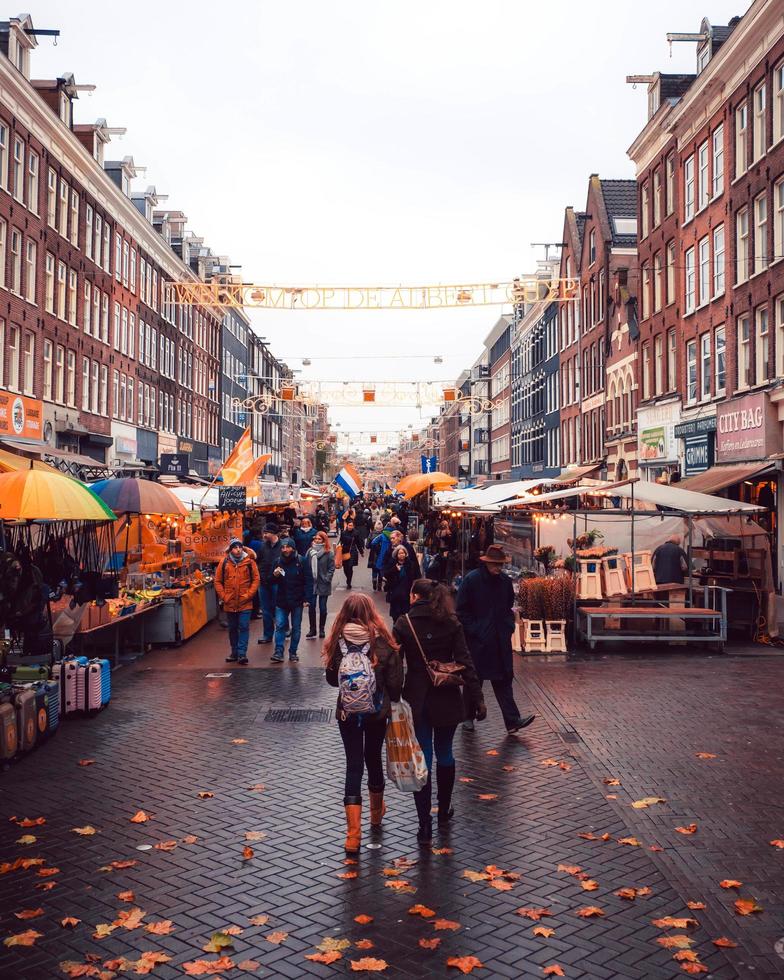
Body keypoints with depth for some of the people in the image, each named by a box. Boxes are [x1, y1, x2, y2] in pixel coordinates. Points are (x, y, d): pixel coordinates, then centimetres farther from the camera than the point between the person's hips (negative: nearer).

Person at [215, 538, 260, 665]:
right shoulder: (224, 563, 2)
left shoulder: (249, 562, -2)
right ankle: (234, 653, 23)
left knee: (244, 627, -4)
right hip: (229, 603, 2)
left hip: (245, 603, -2)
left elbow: (256, 579, 0)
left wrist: (249, 594, -8)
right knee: (232, 629, 12)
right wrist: (223, 596, -3)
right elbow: (218, 581, 6)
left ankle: (242, 653, -2)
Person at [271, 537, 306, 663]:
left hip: (297, 600, -2)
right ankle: (278, 653, -2)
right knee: (279, 626, -4)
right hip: (281, 600, 2)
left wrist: (306, 597, -11)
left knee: (296, 628, 7)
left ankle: (293, 653, 17)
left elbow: (307, 580, -7)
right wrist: (274, 575, -12)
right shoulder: (278, 561, 2)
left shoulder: (300, 561, -8)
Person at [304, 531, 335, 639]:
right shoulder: (310, 551, 3)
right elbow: (306, 566, 5)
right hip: (311, 584, 3)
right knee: (311, 607, 4)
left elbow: (331, 569, -5)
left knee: (322, 608, 6)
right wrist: (306, 580, -2)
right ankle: (312, 630, 14)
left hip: (323, 585, -2)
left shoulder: (328, 553, -5)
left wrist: (326, 579, -13)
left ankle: (321, 629, 19)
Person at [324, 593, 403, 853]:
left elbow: (332, 679, 1)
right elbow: (395, 680, -8)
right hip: (378, 711, 1)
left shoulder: (338, 641, -11)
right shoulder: (383, 642, -13)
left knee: (354, 765, 3)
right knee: (373, 759, 21)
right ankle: (376, 812, 43)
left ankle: (353, 834, -5)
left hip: (348, 712, 0)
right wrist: (394, 701, 9)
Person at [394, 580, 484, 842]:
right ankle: (444, 811, 34)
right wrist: (477, 699, -4)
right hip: (447, 700, 2)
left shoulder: (403, 625, -5)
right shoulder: (451, 623, -2)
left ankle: (425, 825, 1)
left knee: (422, 760, 4)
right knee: (444, 754, 19)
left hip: (416, 701, -2)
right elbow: (465, 663, -6)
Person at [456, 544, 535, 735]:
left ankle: (512, 721, 0)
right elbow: (462, 611, -7)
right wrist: (474, 631, -13)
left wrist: (509, 628, 7)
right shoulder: (471, 580, -10)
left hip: (500, 640, 4)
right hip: (477, 641, -4)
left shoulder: (505, 581, 5)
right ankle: (468, 717, 24)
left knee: (504, 679, 2)